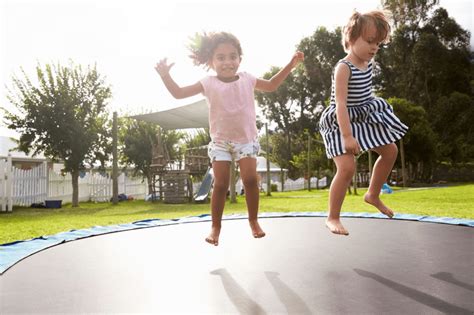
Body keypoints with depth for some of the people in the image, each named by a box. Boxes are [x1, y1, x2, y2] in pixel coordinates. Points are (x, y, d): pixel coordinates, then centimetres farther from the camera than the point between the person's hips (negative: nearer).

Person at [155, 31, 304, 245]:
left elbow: (271, 86, 19)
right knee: (220, 184, -3)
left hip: (247, 139, 1)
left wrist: (291, 65, 16)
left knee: (250, 179, -10)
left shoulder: (247, 79, 4)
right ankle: (215, 226, 10)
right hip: (220, 141, -1)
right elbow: (178, 93, -5)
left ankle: (253, 221, 8)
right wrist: (165, 75, -20)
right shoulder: (209, 84, -4)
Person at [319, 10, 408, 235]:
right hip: (342, 122, -9)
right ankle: (333, 218, -6)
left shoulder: (368, 63, 4)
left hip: (364, 119, 9)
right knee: (347, 167, -21)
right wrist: (347, 135, -36)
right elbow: (340, 103, -30)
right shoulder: (343, 68, -22)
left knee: (390, 151, 12)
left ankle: (373, 195, 30)